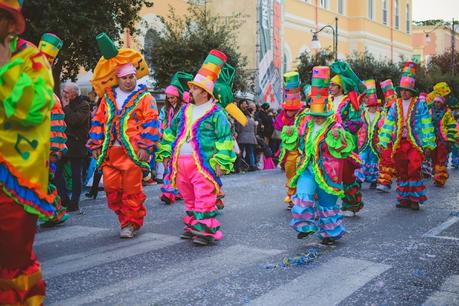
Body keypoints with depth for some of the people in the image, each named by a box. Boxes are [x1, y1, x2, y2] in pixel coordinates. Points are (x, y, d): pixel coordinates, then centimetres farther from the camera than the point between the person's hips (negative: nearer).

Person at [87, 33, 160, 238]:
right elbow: (98, 122, 18)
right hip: (110, 152, 5)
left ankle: (132, 222, 10)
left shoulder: (144, 98, 2)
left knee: (132, 189, -2)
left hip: (132, 152, -5)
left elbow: (151, 123, -5)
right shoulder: (108, 98, 16)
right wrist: (96, 145, 10)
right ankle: (123, 218, 21)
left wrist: (145, 146, -13)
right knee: (112, 188, 4)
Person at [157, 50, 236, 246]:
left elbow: (225, 139, -9)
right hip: (181, 163, 7)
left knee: (205, 199, -8)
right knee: (189, 198, 16)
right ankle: (193, 226, 28)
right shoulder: (185, 111, 16)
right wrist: (165, 153, 18)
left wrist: (222, 162, -14)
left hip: (202, 164, -7)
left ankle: (207, 230, -2)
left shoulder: (215, 114, -5)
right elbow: (171, 132, 22)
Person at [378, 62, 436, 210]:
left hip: (415, 143, -4)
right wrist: (382, 141, -1)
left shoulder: (420, 105, 1)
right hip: (399, 144, 4)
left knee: (414, 171, -10)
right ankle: (404, 199, 16)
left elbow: (427, 125, -1)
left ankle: (415, 199, 0)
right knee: (401, 171, 7)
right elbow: (388, 124, 8)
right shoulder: (395, 106, 10)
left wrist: (428, 144, -5)